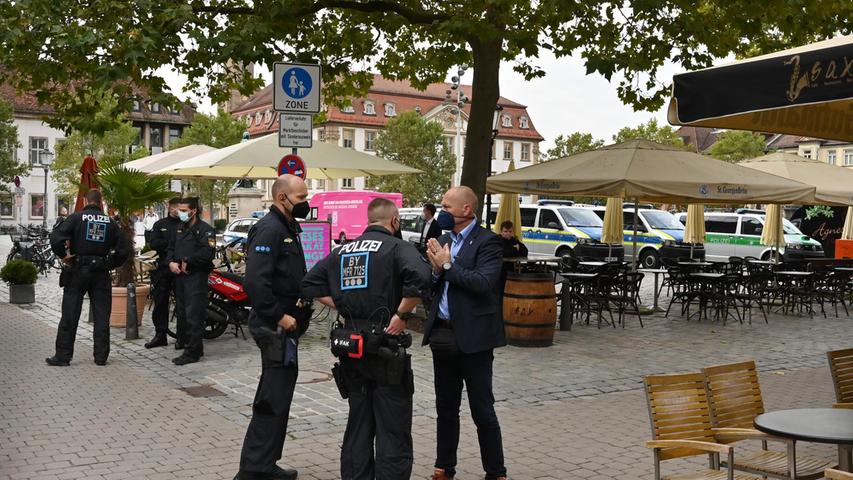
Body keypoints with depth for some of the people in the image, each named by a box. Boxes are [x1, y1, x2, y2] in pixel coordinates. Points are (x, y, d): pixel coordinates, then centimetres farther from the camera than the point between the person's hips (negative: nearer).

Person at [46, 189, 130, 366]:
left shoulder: (77, 218, -4)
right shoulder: (110, 222, 5)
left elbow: (56, 237, -18)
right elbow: (124, 249, 4)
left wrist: (63, 255, -5)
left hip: (77, 272, -2)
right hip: (101, 274, 2)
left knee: (69, 316, 4)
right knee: (101, 317, 8)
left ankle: (62, 356, 7)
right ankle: (101, 356, 10)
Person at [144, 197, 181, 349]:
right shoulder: (160, 224, 12)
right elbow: (153, 243, -2)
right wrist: (171, 243, -14)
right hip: (163, 268, 3)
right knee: (160, 303, 7)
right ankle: (160, 335, 15)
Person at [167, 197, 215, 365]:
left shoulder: (205, 229, -9)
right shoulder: (180, 228, 18)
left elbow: (207, 252, -20)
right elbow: (171, 248, 20)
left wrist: (187, 261, -15)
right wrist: (171, 262, 0)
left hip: (196, 276, -8)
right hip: (179, 275, 8)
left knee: (193, 314, -11)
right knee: (181, 311, 19)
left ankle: (193, 352, -12)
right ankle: (183, 340, 36)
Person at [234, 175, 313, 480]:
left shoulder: (287, 228, 15)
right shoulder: (269, 229, -17)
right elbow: (255, 281, -27)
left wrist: (305, 295, 7)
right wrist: (279, 316, -24)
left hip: (285, 323, 11)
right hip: (275, 326, -11)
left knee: (278, 394, 17)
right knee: (274, 399, -7)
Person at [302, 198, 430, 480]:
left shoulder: (343, 251, 11)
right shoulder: (397, 247, -8)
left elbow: (310, 285, 13)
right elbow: (420, 278, -27)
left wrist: (342, 306, 10)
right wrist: (402, 314, -16)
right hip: (386, 350, -6)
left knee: (358, 427, 16)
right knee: (393, 434, 2)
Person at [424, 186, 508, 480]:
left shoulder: (487, 241, -8)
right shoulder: (444, 241, 12)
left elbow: (483, 282, -22)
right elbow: (433, 287, 11)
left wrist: (447, 266, -15)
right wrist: (436, 269, -8)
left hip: (473, 336, -7)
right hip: (442, 334, 7)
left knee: (482, 410, 2)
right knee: (445, 408, 16)